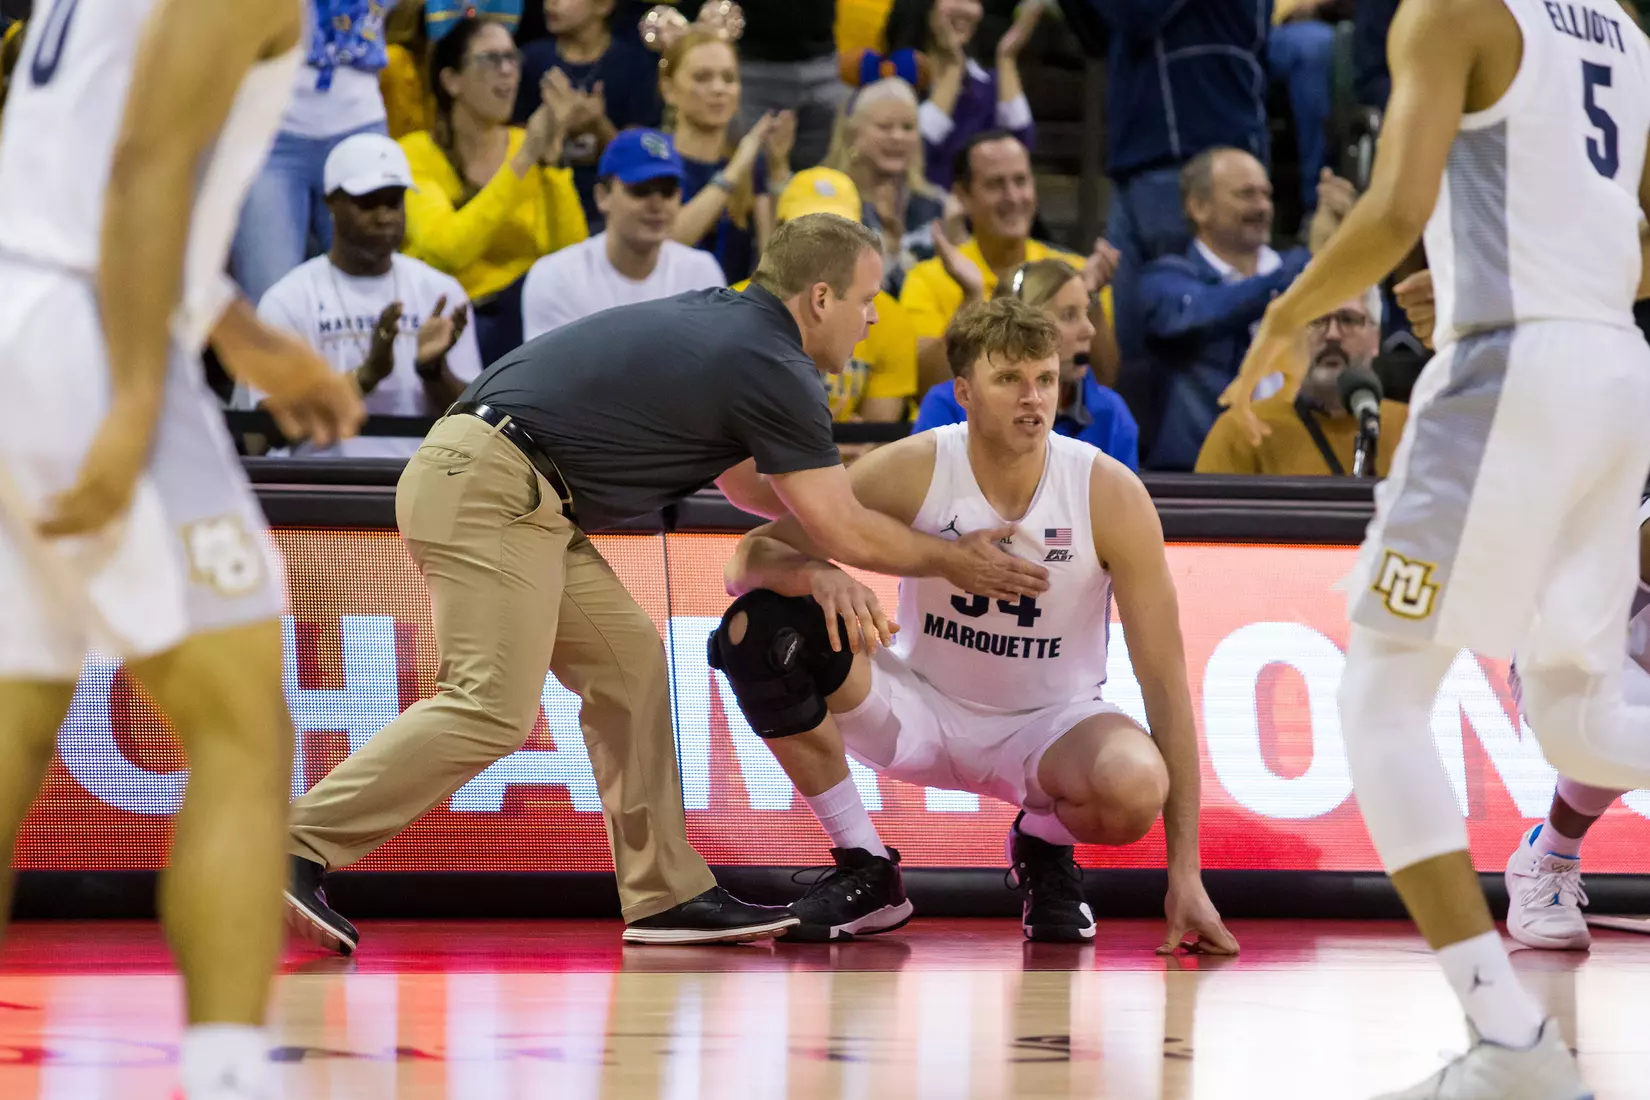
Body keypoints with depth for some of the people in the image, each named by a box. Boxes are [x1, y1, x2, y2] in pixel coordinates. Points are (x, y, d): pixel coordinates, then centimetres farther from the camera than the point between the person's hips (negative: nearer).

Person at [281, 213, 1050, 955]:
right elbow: (844, 534, -5)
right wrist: (952, 561, 10)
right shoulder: (774, 371, -8)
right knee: (491, 710, -17)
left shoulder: (721, 324, 19)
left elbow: (744, 481, 34)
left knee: (628, 663, 11)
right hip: (488, 492, -10)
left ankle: (665, 896, 12)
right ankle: (297, 850, -21)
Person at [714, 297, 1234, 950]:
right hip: (921, 710, 1)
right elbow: (747, 559, -14)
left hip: (1047, 723, -1)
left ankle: (1043, 847, 3)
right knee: (760, 631, -25)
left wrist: (1186, 873, -22)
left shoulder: (1111, 496, -17)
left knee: (1136, 785, -38)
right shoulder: (911, 471, -16)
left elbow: (1165, 678, -16)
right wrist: (818, 575, -41)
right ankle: (866, 871, -7)